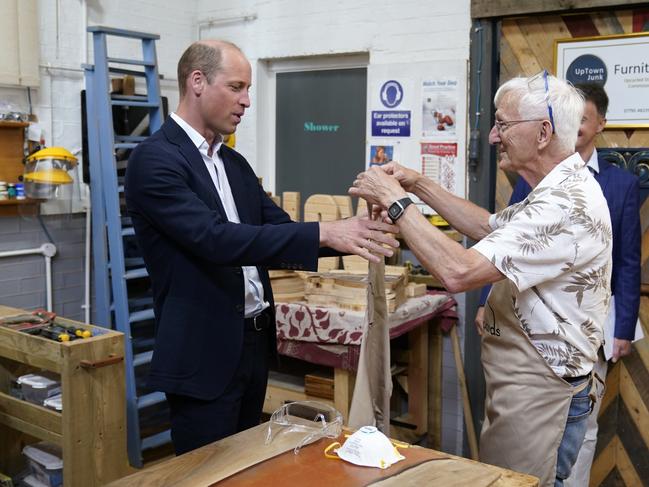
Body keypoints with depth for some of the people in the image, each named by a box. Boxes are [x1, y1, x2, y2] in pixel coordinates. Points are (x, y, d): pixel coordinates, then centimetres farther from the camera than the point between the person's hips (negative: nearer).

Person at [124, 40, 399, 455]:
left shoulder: (235, 164, 13)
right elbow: (216, 239, -26)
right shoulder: (155, 160, -15)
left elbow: (278, 229, 10)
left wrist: (349, 234, -9)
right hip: (204, 353, -8)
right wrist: (324, 233, -29)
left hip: (255, 342, 8)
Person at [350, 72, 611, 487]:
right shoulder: (563, 189, 8)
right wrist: (419, 185, 10)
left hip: (538, 391, -10)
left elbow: (459, 272, -32)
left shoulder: (568, 204, -25)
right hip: (524, 380, 10)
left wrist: (394, 200, -22)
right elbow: (491, 226, 19)